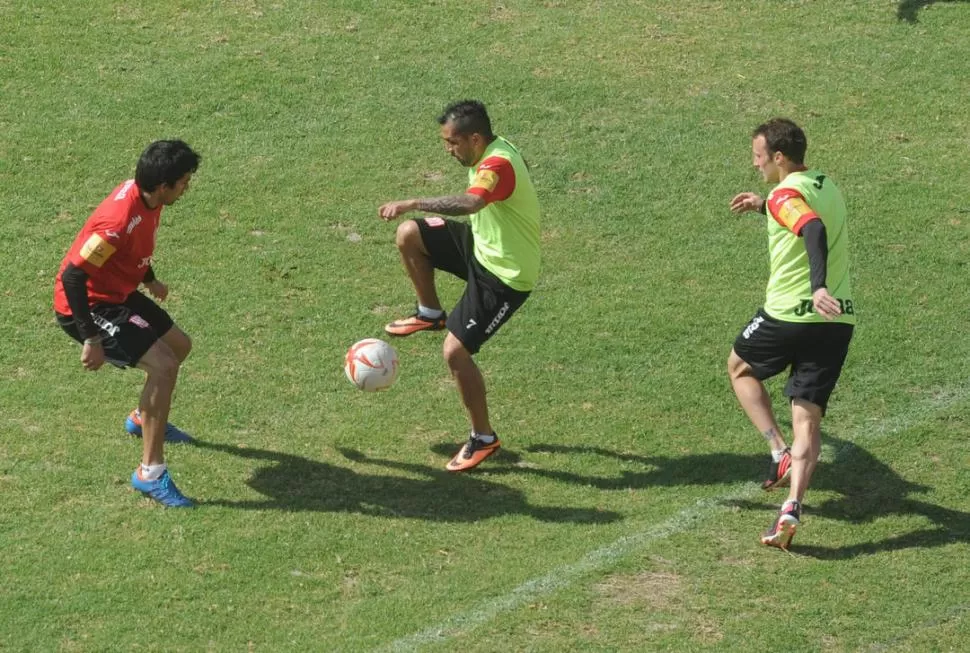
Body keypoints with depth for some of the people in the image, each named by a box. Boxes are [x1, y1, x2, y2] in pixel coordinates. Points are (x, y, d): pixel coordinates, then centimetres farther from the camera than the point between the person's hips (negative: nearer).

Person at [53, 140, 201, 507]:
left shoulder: (147, 199, -6)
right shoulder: (119, 219, -34)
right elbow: (73, 276, -33)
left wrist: (150, 281, 32)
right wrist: (91, 339, -30)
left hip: (119, 293, 10)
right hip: (85, 305, -10)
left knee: (179, 346, 22)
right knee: (163, 365, -20)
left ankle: (142, 419, 48)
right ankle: (151, 473, -13)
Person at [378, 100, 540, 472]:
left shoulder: (498, 165, -31)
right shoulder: (499, 151, 0)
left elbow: (469, 203, -51)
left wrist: (412, 203, -54)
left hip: (504, 277, -9)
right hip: (482, 246, 9)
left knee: (455, 351, -10)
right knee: (408, 235, 1)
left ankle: (484, 440, 7)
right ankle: (430, 314, 23)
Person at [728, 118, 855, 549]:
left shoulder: (786, 195, -11)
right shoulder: (826, 186, 14)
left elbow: (814, 231, -31)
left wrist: (818, 287, -42)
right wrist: (764, 205, 36)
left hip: (789, 315, -6)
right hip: (837, 320, 6)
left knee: (740, 368, 24)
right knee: (808, 419, 3)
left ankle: (780, 453, 12)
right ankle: (792, 507, -13)